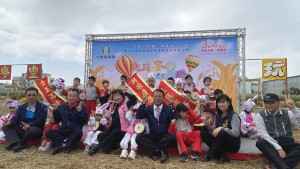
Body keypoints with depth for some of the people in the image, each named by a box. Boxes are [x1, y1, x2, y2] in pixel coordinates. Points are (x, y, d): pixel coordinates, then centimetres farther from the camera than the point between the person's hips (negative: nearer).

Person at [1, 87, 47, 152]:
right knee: (5, 127, -8)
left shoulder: (42, 107, -1)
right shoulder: (21, 107, 16)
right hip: (22, 129, 6)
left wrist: (29, 125, -32)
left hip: (35, 129, -6)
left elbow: (40, 121, -14)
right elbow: (15, 118, 6)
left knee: (32, 130, -39)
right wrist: (9, 123, -18)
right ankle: (17, 143, -28)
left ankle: (22, 143, -10)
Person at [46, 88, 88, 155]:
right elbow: (57, 121, 12)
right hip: (63, 131, 4)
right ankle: (70, 144, -26)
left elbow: (84, 121, -10)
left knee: (79, 133, -37)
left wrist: (80, 111, -23)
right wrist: (55, 110, -1)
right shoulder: (62, 106, 11)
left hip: (74, 132, -4)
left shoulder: (82, 107, 0)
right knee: (48, 132, -21)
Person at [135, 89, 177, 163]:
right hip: (151, 136, 1)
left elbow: (174, 118, -12)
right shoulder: (148, 108, 9)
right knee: (139, 137, -24)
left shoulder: (168, 108, 4)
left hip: (164, 137, -1)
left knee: (172, 136, -31)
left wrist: (171, 105, -20)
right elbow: (138, 116, -5)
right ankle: (161, 151, -27)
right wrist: (143, 103, -13)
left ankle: (152, 151, -21)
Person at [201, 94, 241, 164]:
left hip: (233, 145, -6)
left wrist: (221, 128, -32)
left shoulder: (234, 115, -12)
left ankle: (209, 156, -19)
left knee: (222, 133, -36)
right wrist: (207, 124, -10)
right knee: (203, 133, -14)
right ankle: (223, 156, -16)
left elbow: (236, 133, -20)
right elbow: (215, 130, 9)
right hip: (221, 142, 6)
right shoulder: (218, 115, 7)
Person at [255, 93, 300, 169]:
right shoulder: (260, 116, -2)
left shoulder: (287, 113, 6)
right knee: (260, 142, -34)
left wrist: (293, 108, -17)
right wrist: (278, 148, -20)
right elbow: (263, 134, -12)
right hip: (271, 145, -2)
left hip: (287, 145, 2)